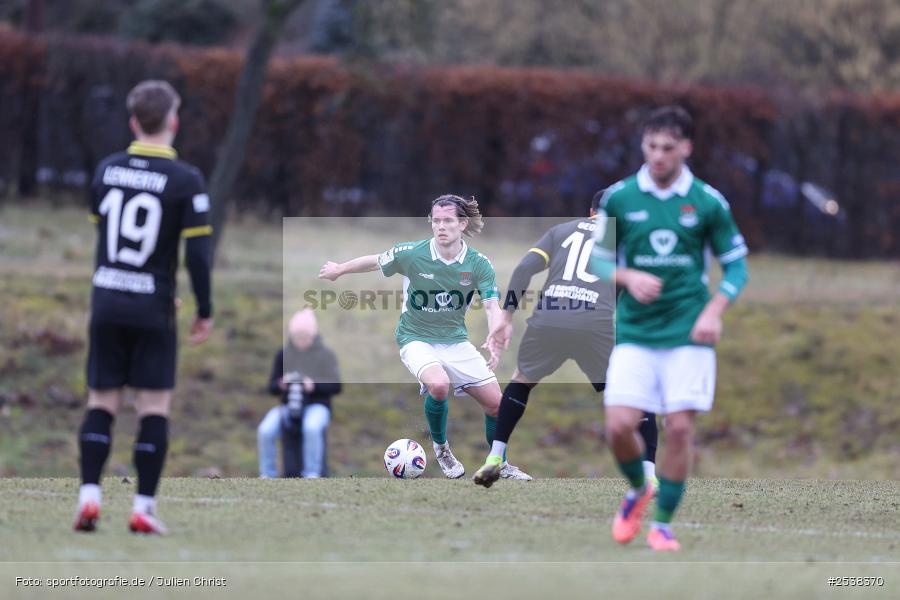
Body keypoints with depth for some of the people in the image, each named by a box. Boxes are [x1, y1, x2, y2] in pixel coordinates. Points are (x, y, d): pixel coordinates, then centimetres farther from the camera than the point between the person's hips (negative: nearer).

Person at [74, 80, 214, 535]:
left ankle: (89, 495, -4)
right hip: (152, 307, -3)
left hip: (106, 300, 3)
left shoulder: (107, 170, 4)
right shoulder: (185, 180, -9)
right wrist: (205, 311, -2)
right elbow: (197, 252, -12)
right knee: (154, 405, 3)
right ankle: (143, 507, 0)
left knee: (102, 401, 8)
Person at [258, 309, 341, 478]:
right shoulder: (283, 355, 7)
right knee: (265, 431, -27)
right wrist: (281, 385, -17)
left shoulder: (325, 355, 1)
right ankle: (267, 475, -12)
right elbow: (271, 387, 7)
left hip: (316, 405, -3)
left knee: (312, 427, -38)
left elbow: (336, 387, -5)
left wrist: (314, 386, -22)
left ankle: (312, 475, -27)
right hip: (288, 406, 3)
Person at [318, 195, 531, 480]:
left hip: (456, 340, 3)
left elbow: (492, 306, -17)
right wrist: (338, 270, 17)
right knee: (439, 384, -34)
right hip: (417, 339, -3)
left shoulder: (479, 264, -11)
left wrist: (494, 341, -37)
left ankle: (499, 465, 26)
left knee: (495, 403, 0)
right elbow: (373, 261, 1)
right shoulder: (410, 254, -17)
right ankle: (440, 448, -5)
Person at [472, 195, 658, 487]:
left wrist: (507, 318, 16)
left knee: (521, 380, 29)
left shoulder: (561, 230, 25)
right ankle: (649, 476, 2)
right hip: (596, 323, -2)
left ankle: (494, 460, 23)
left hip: (547, 320, 2)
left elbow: (524, 269, 13)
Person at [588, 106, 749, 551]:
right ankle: (638, 492, 22)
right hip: (634, 332, 1)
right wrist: (628, 277, -11)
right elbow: (597, 260, 10)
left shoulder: (708, 202, -1)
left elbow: (736, 264, 6)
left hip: (687, 332, -1)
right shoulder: (618, 198, 1)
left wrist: (714, 310, -10)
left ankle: (663, 524, 8)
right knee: (619, 426, -10)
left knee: (679, 428, -8)